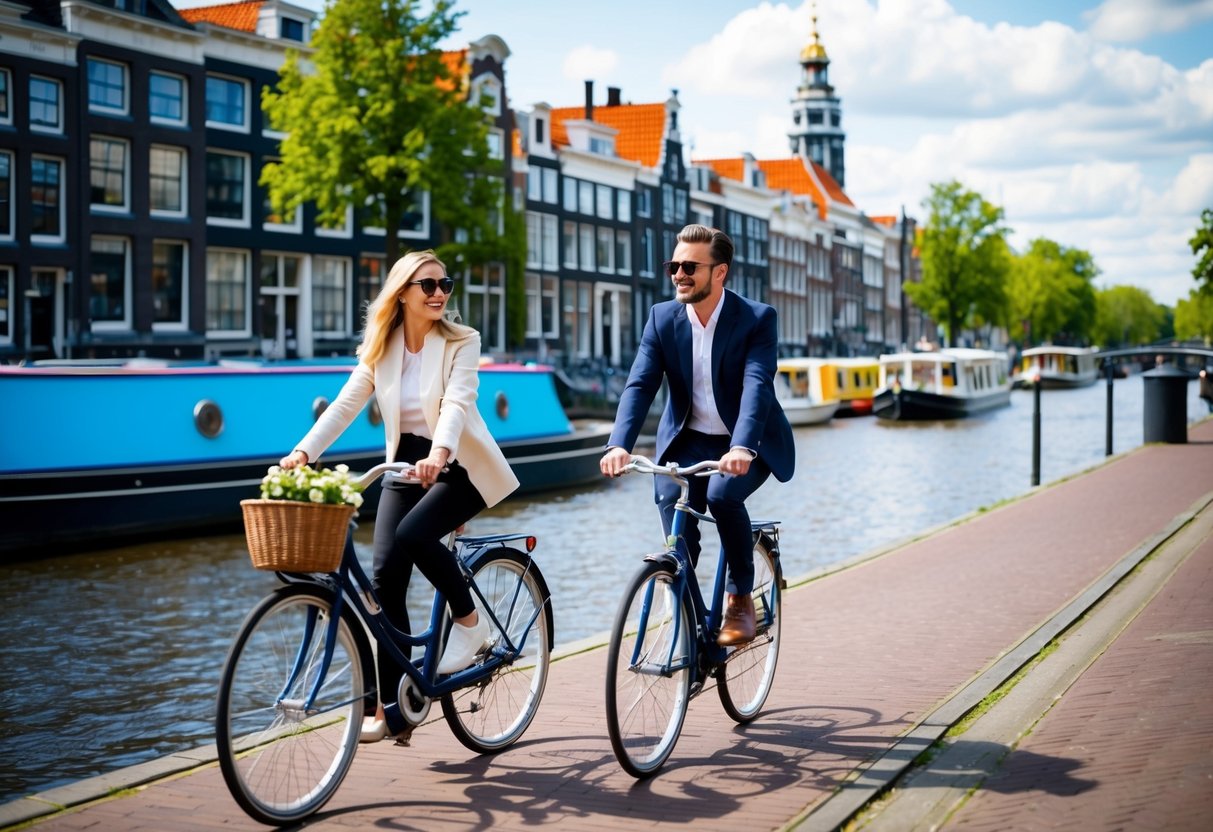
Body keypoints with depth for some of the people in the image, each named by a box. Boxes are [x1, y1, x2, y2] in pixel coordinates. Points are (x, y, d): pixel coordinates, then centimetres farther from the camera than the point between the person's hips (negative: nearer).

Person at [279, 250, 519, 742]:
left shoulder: (461, 342, -10)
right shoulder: (381, 347, 1)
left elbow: (457, 402, -26)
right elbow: (346, 404, -6)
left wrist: (438, 454, -44)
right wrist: (303, 452, -20)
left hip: (460, 466, -4)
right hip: (406, 465, 4)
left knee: (413, 534, -31)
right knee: (385, 572, -9)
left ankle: (468, 620, -4)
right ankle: (390, 707, 0)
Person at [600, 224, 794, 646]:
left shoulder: (757, 318, -16)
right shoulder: (663, 317, -6)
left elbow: (758, 385, -29)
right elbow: (639, 384, -15)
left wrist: (741, 447, -46)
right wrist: (619, 444, -32)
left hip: (748, 445, -3)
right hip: (688, 441, 3)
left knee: (723, 494, -30)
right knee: (672, 500, -17)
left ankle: (741, 598, -9)